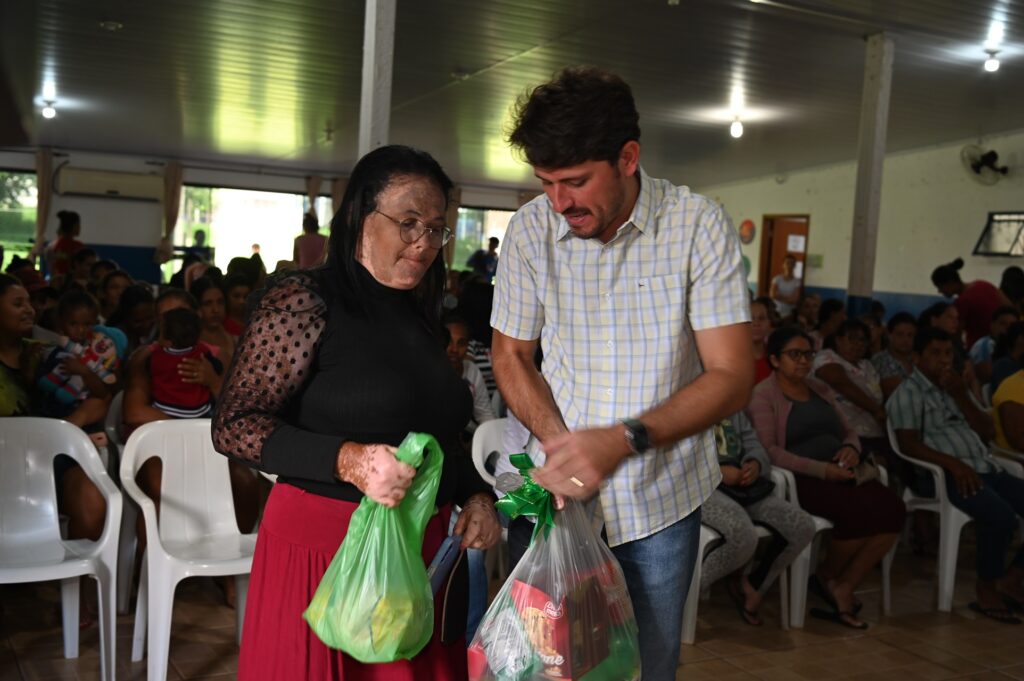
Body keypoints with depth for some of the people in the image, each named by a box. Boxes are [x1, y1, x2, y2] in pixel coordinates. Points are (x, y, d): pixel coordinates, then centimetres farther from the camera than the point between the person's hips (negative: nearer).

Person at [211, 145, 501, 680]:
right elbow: (232, 425, -15)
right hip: (327, 546, -6)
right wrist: (347, 460, -27)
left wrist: (475, 493, 2)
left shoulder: (420, 318, 11)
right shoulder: (304, 300, -10)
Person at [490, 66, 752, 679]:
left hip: (663, 498, -1)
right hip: (556, 491, 2)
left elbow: (731, 376, -14)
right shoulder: (530, 228, -7)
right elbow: (510, 354, 4)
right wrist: (560, 443, -14)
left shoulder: (698, 224, -13)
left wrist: (626, 439, -28)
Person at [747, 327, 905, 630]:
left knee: (892, 509, -21)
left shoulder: (821, 389, 24)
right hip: (800, 480, -7)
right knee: (861, 511, -30)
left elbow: (849, 431, 26)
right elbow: (769, 451, -12)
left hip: (840, 475, 7)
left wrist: (851, 448, 0)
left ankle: (844, 587, -10)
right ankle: (827, 576, -1)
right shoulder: (763, 395, 0)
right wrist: (822, 470, -19)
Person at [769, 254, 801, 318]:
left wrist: (780, 297, -10)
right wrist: (788, 298, -7)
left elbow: (795, 300, -9)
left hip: (790, 314, -1)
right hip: (776, 313, 1)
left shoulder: (797, 281, -1)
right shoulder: (777, 279, 2)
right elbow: (772, 294, -7)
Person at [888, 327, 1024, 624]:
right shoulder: (907, 393, 1)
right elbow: (909, 444, -11)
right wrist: (954, 464, -23)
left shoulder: (956, 387, 24)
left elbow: (987, 432, 16)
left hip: (987, 468, 8)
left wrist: (960, 396, 3)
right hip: (945, 475, -8)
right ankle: (987, 586, -9)